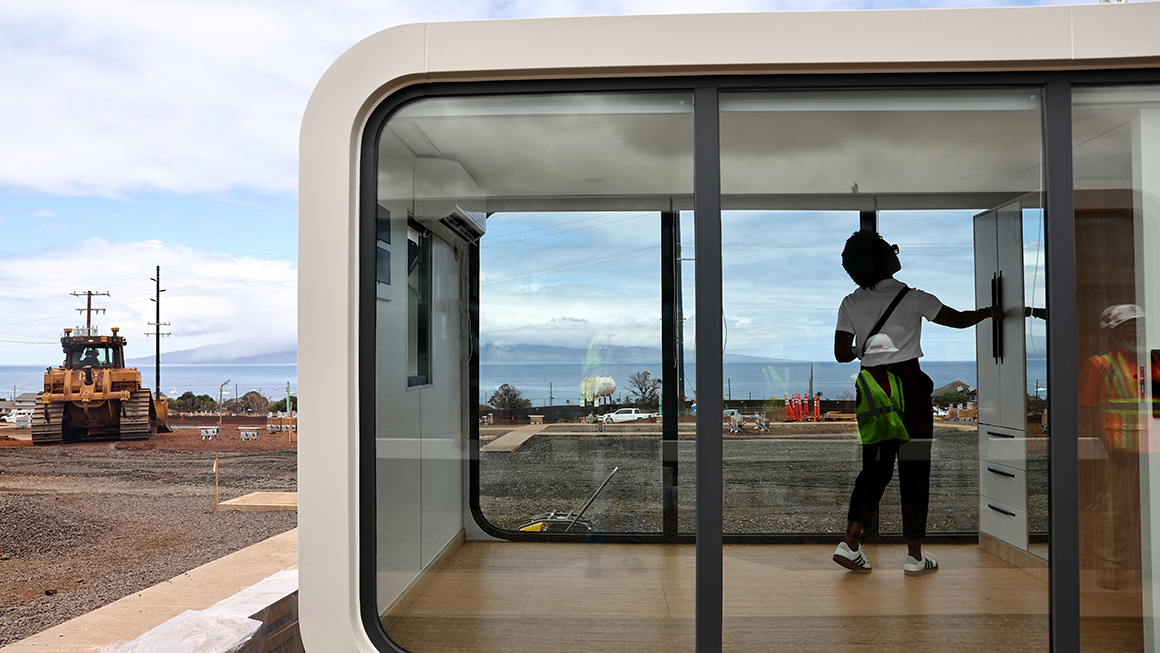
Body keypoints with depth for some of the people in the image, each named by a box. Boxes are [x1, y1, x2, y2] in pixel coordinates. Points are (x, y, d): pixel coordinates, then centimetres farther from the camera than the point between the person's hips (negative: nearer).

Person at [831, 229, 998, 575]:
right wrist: (988, 312, 24)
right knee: (915, 468, 6)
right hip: (909, 387, -3)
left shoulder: (851, 304, -1)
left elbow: (842, 354, -3)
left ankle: (850, 544, 5)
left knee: (875, 465, 12)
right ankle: (914, 555, 12)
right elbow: (959, 319, 4)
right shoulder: (912, 298, -8)